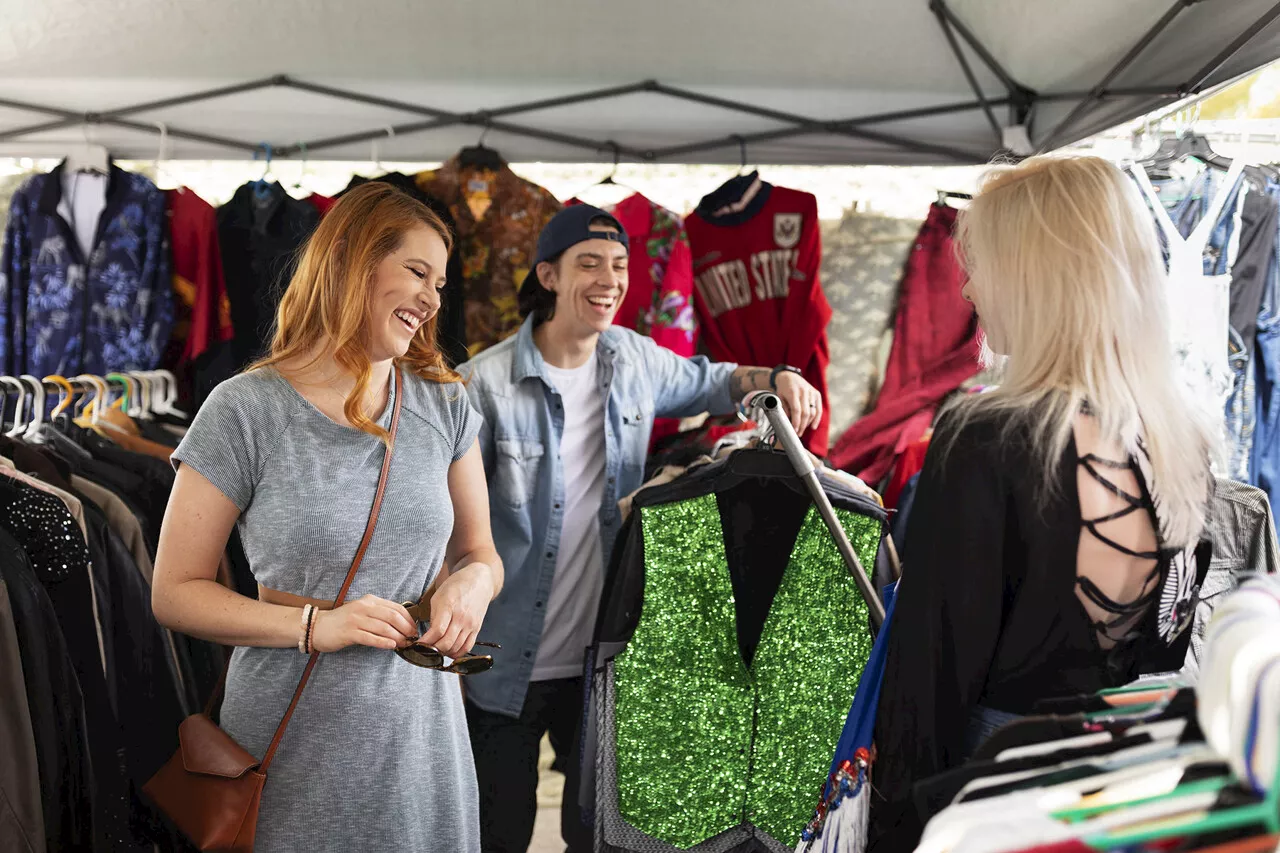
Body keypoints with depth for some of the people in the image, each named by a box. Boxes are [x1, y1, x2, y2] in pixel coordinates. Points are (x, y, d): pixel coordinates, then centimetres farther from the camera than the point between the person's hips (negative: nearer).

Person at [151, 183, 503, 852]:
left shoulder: (445, 404, 3)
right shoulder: (247, 409, -9)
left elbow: (479, 551, 11)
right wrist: (314, 627, -20)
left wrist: (473, 581, -13)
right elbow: (175, 591, -7)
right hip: (293, 743, -3)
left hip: (421, 733, 4)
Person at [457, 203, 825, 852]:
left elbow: (703, 383, 22)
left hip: (605, 658, 5)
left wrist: (775, 378, 2)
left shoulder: (635, 360, 1)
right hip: (507, 669, -4)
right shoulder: (486, 384, -15)